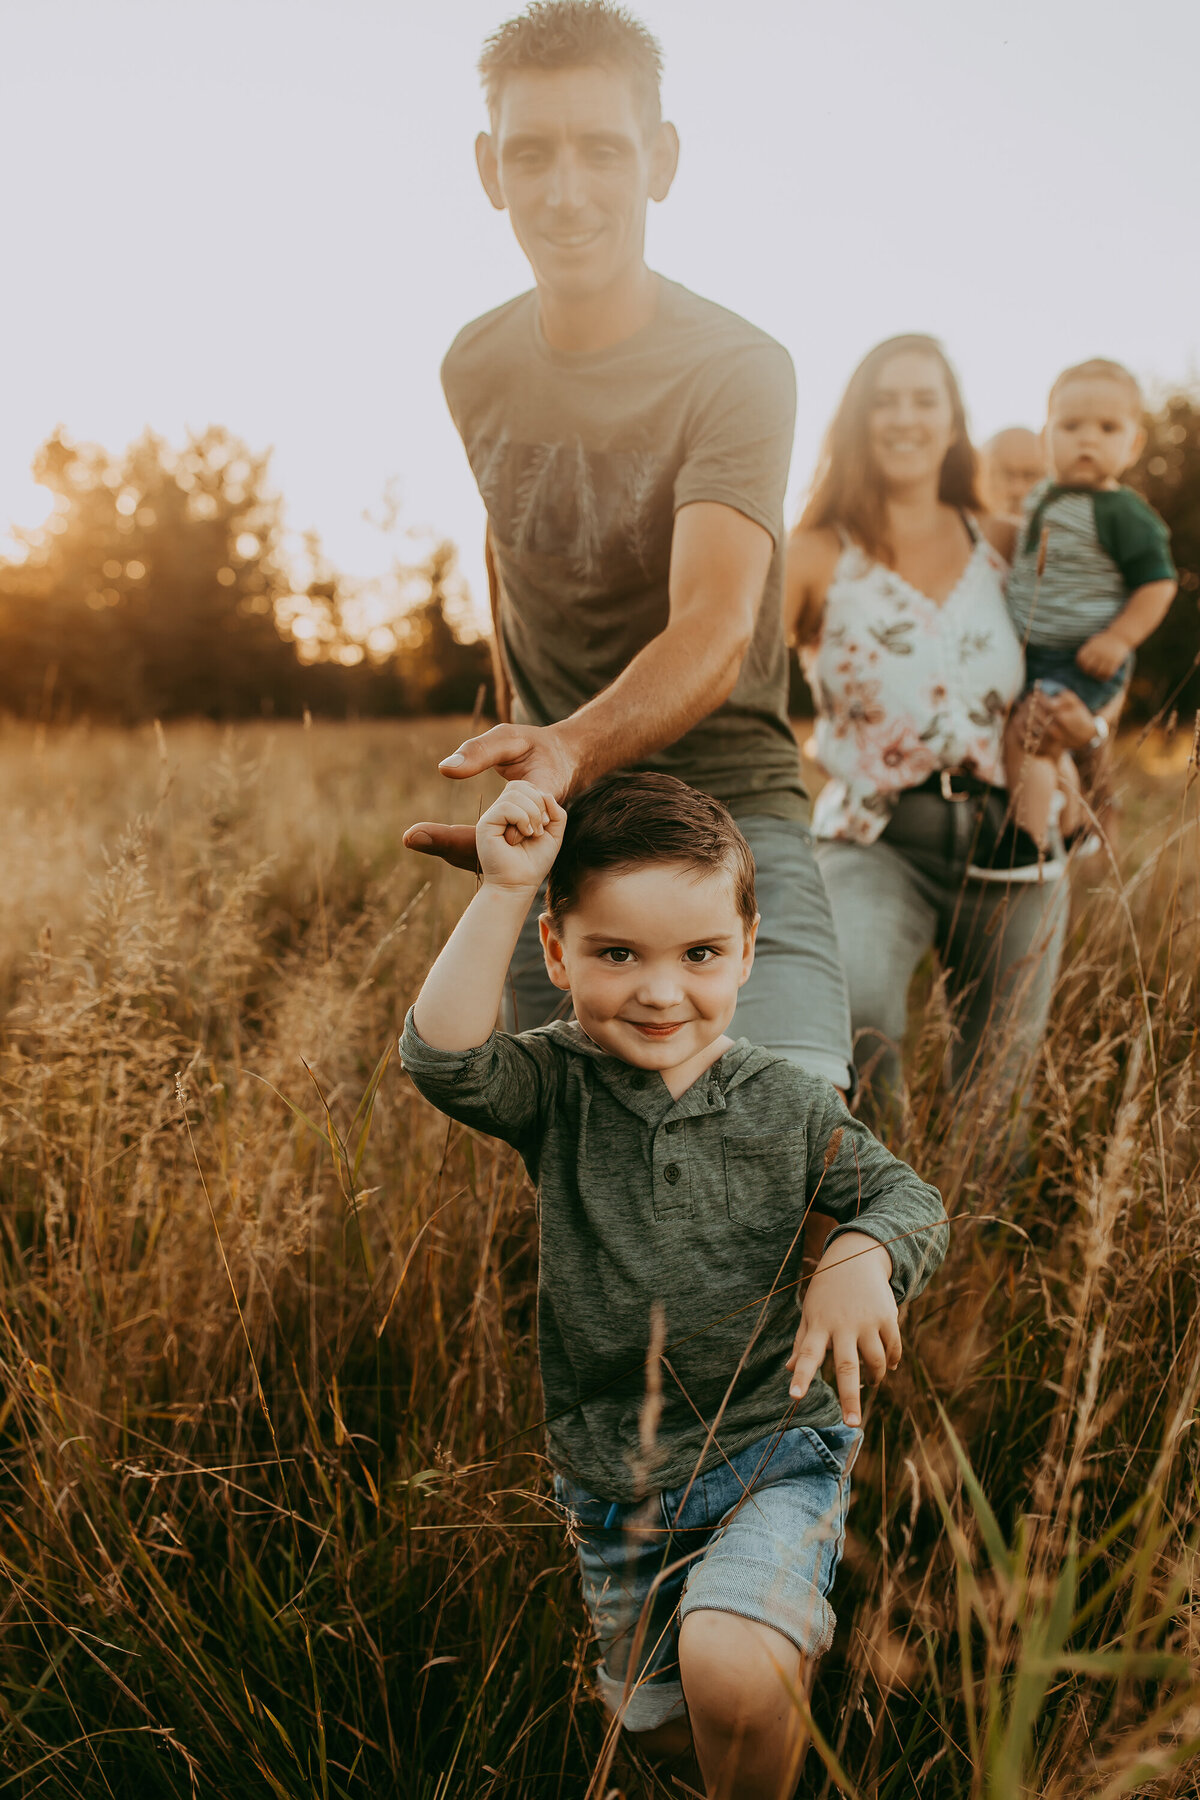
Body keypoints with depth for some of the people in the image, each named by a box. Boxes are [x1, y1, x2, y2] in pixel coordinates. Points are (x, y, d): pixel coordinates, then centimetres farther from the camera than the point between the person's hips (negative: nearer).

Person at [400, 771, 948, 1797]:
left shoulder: (786, 1107, -7)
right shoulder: (557, 1088, -10)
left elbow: (908, 1201, 1)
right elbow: (443, 1058, -29)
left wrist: (863, 1257, -22)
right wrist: (503, 892, -32)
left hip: (771, 1452, -2)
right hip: (611, 1480, 2)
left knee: (729, 1673, -27)